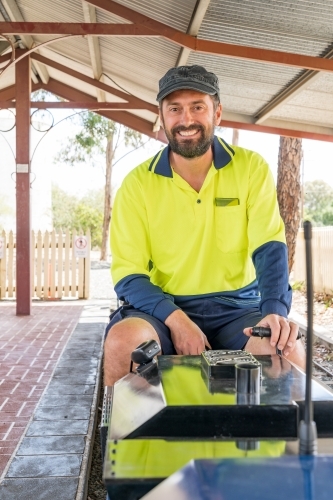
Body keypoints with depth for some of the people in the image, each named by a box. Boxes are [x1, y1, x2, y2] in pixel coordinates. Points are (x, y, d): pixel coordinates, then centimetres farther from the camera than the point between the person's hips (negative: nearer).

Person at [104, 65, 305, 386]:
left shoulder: (251, 168, -1)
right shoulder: (138, 184, -3)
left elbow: (269, 247, -6)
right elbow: (128, 274, -6)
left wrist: (275, 309, -26)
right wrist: (175, 319, -24)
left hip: (237, 306, 1)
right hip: (164, 307, 0)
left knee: (289, 352, -27)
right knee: (122, 340, -30)